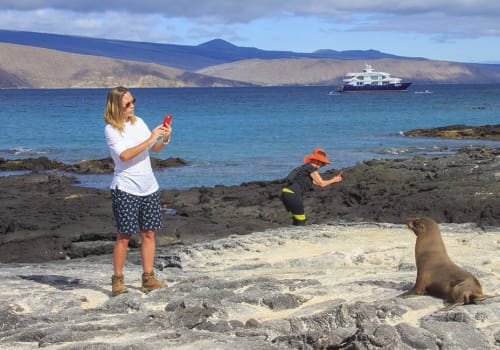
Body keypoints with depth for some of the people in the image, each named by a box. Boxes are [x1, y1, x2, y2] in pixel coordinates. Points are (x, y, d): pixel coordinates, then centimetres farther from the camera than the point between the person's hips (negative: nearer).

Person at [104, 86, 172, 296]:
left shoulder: (138, 122, 10)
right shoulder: (111, 129, -8)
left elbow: (155, 149, 16)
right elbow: (125, 155, -20)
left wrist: (164, 139, -5)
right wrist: (150, 139, -21)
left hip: (148, 186, 6)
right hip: (125, 188, -6)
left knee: (148, 233, 4)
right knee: (124, 236, -3)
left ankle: (148, 278, 9)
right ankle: (117, 280, 6)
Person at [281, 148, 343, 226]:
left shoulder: (306, 167, 21)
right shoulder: (311, 168, -7)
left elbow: (318, 183, 24)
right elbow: (322, 184, -6)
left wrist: (335, 179, 25)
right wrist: (334, 180, 9)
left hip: (286, 193, 9)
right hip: (292, 195, -9)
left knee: (296, 221, 17)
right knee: (301, 222, -1)